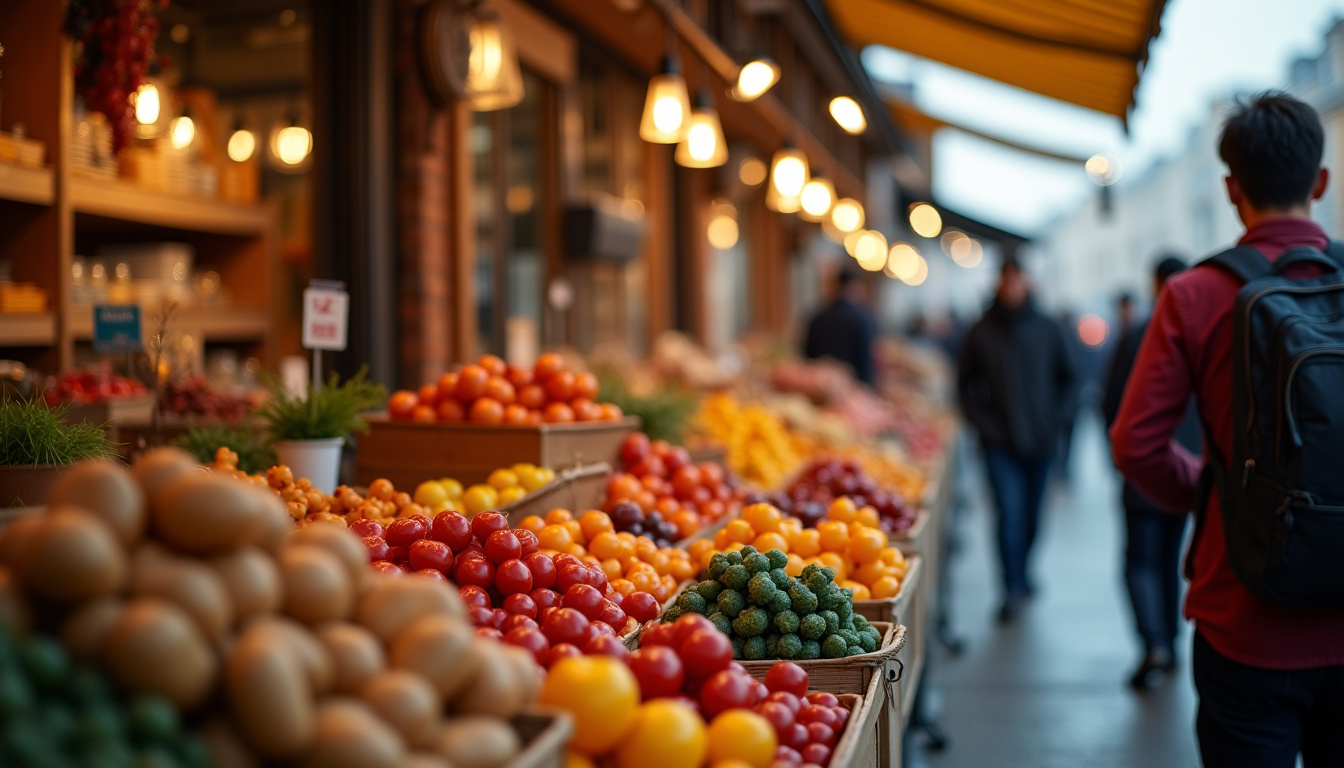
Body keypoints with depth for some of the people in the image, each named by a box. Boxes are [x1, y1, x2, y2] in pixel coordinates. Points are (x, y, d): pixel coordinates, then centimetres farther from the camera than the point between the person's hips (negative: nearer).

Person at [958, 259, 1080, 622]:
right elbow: (966, 384, 8)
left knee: (1032, 516, 10)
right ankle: (1013, 588, -6)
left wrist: (1056, 417, 2)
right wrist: (983, 422, -2)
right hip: (1001, 442, -2)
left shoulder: (1047, 329, 4)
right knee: (1010, 512, -12)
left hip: (1040, 440, 2)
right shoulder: (981, 333, 0)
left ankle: (1023, 573, 31)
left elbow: (1069, 378, 13)